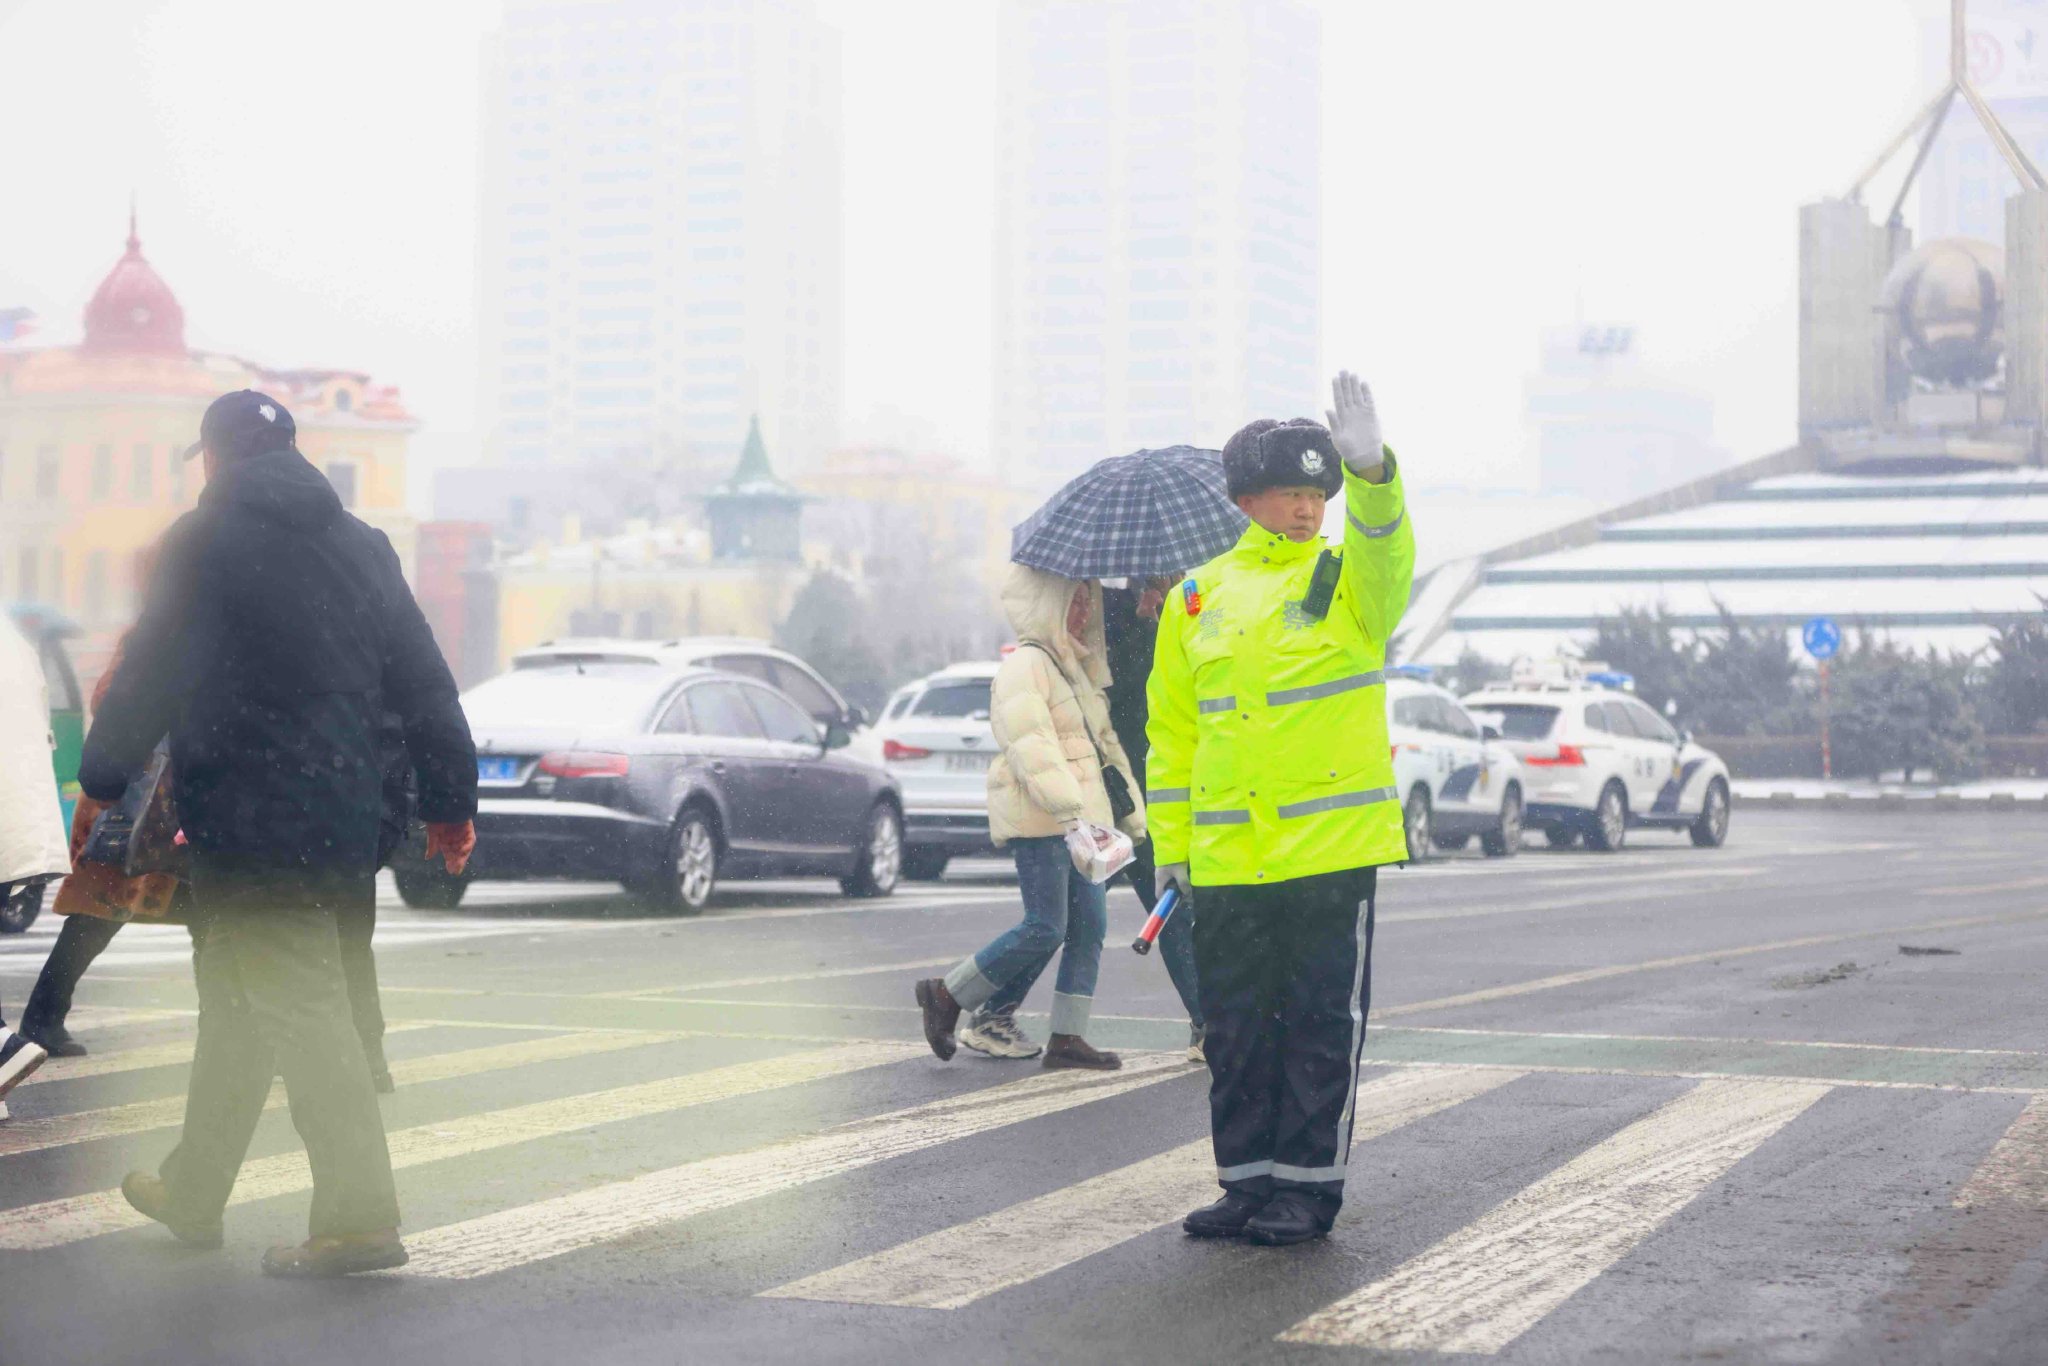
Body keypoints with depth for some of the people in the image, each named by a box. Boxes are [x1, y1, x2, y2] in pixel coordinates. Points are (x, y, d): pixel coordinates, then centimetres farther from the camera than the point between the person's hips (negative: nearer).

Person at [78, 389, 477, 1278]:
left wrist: (100, 783, 2)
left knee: (301, 1008, -7)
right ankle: (192, 1193, 30)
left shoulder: (205, 543, -5)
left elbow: (148, 677, -7)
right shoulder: (363, 547, 12)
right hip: (344, 816, 7)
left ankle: (360, 1216, -12)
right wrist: (449, 801, 17)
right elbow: (424, 681, 13)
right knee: (236, 1007, 19)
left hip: (249, 817, -7)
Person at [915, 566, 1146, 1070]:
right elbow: (1033, 749, -21)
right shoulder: (1025, 665, -10)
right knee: (1045, 928, -10)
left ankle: (1068, 1036, 6)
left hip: (1078, 816, 9)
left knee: (1088, 926, 3)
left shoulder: (1077, 667, 21)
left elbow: (1104, 742, 25)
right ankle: (946, 996, 3)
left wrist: (1132, 810, 19)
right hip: (1038, 820, -9)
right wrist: (1073, 811, -29)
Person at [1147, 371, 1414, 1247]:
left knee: (1324, 1025, 2)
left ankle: (1309, 1184, 11)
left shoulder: (1349, 579, 3)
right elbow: (1171, 731, 13)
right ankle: (1248, 1179, 20)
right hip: (1227, 858, 3)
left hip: (1333, 846, -3)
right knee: (1235, 1027, 9)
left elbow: (1386, 553, -23)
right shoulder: (1198, 598, 10)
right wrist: (1171, 846, 8)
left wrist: (1370, 472, -42)